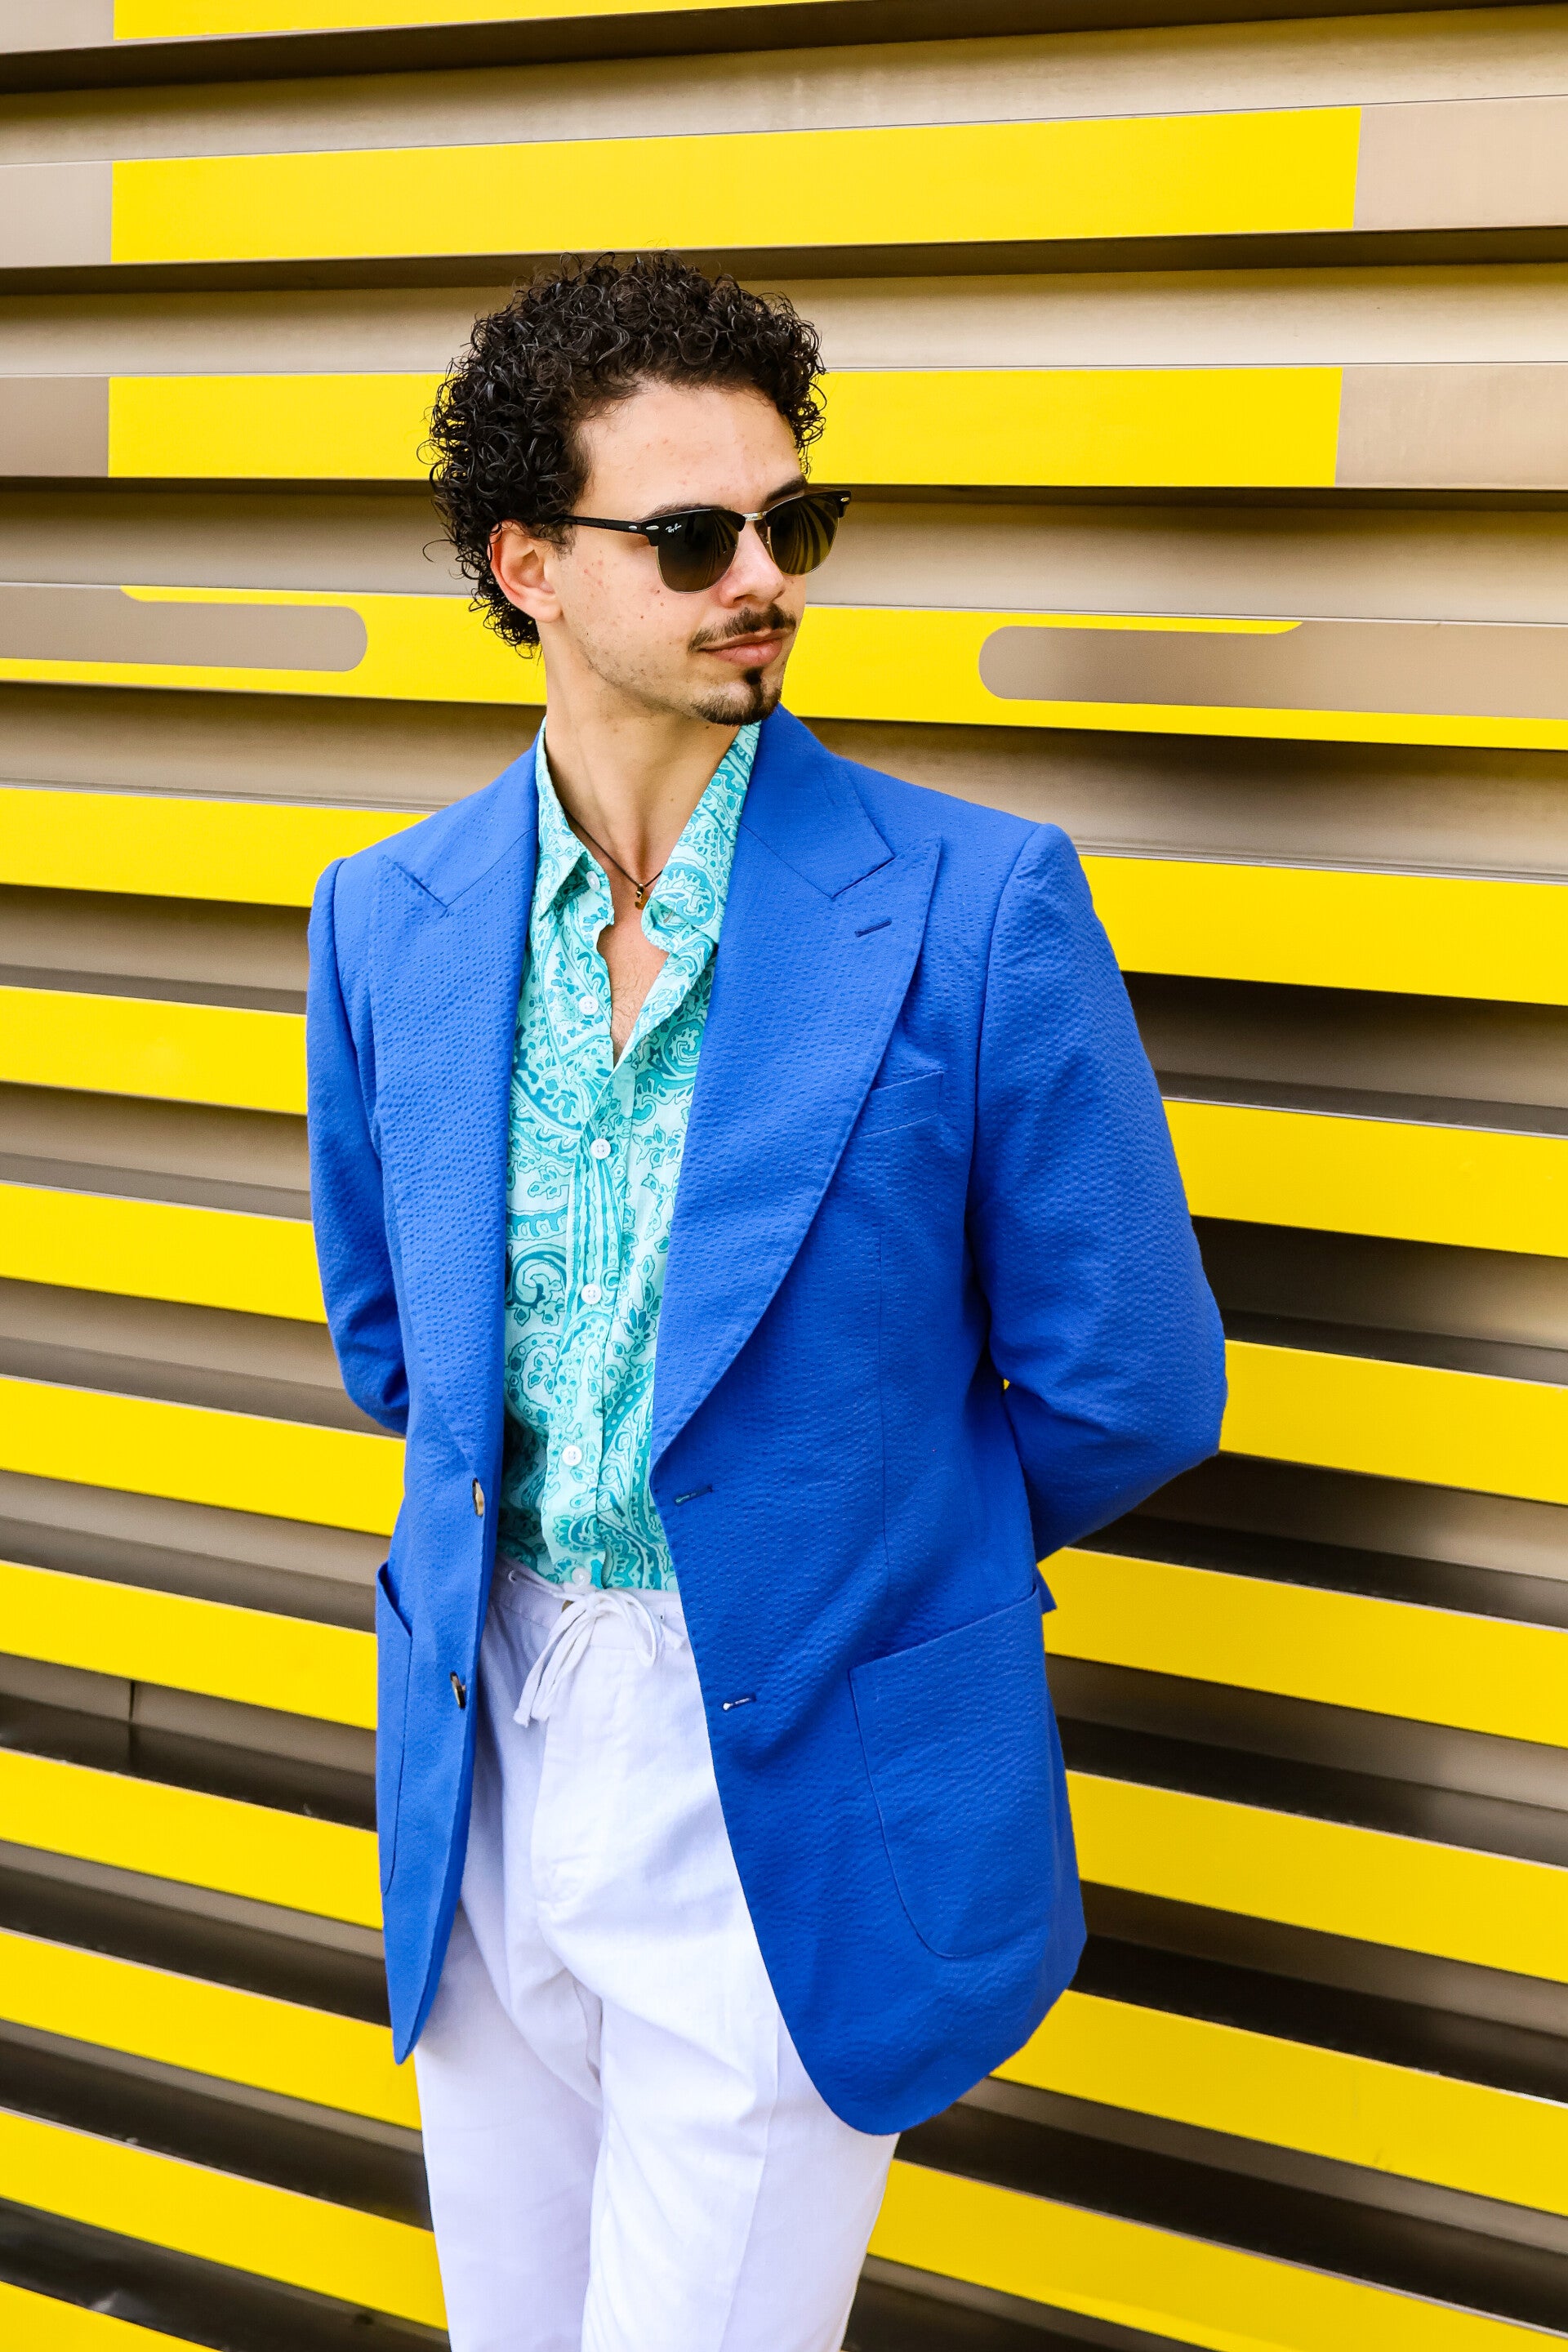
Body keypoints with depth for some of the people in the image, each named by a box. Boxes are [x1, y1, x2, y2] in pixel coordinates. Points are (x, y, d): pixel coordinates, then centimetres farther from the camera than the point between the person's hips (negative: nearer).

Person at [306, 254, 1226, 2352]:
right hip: (484, 1762, 5)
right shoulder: (387, 923, 0)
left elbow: (1125, 1390, -7)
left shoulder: (980, 904, -13)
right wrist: (531, 1549, 9)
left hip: (797, 1802, -4)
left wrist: (854, 1554, 5)